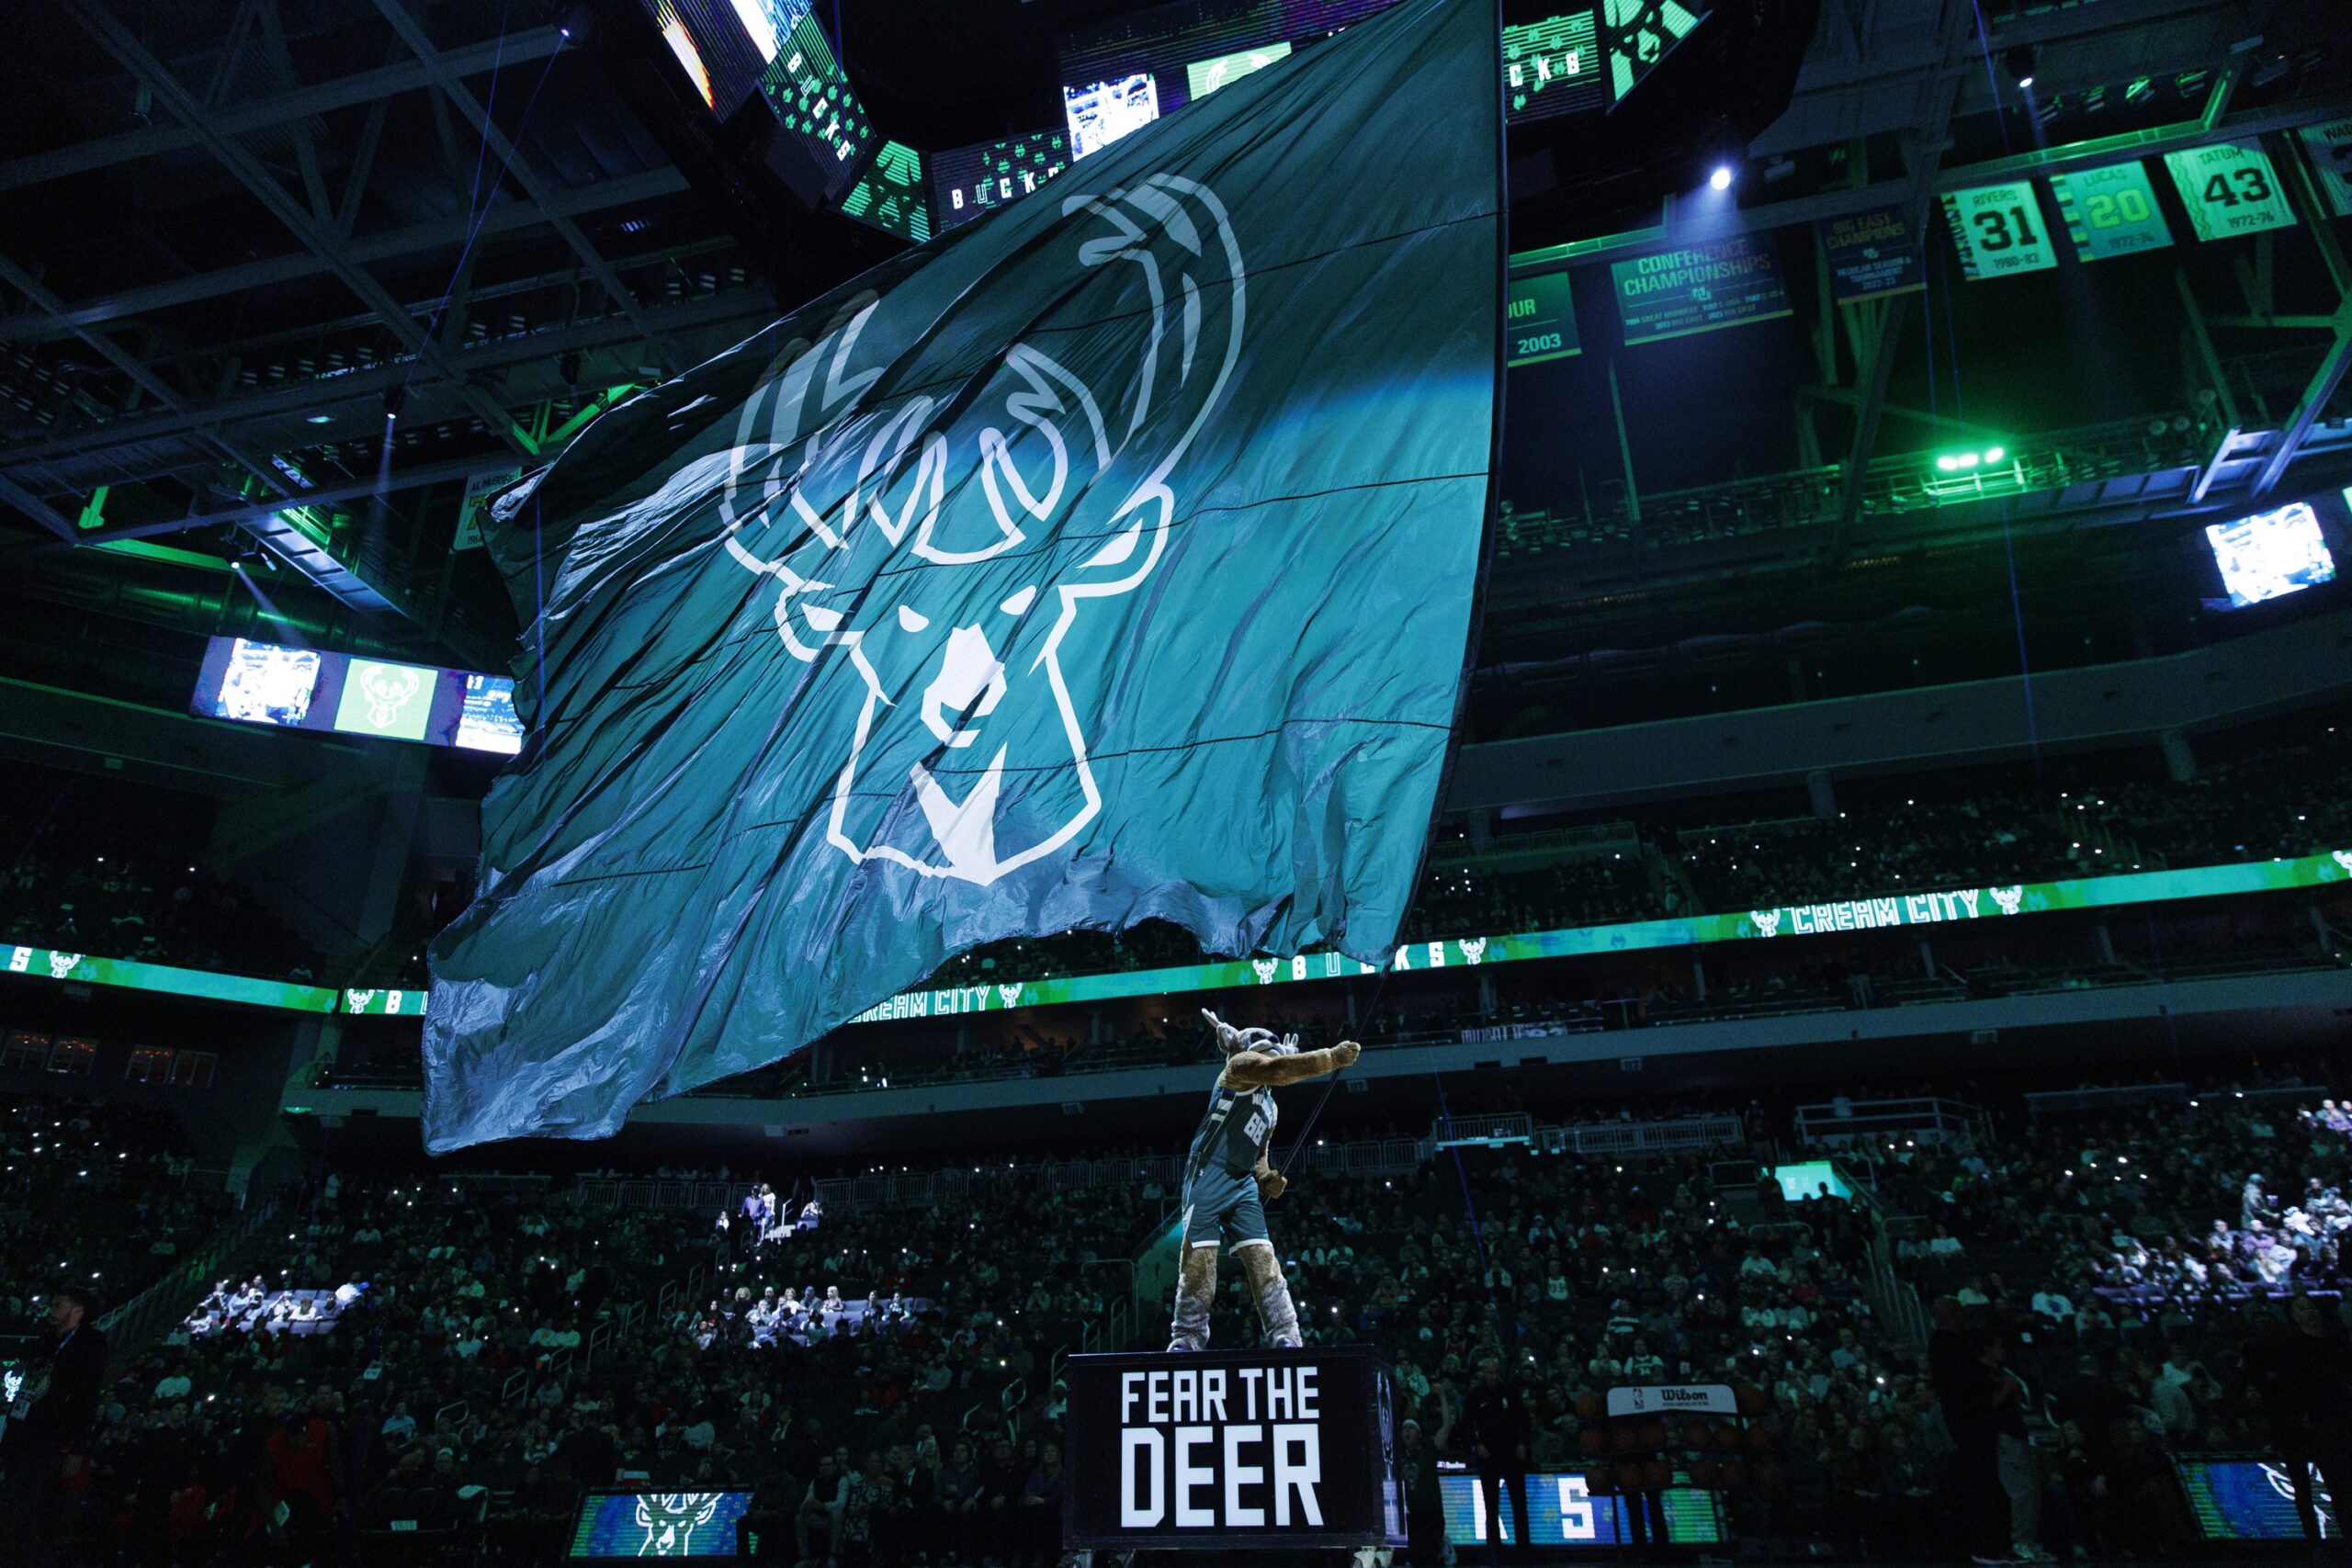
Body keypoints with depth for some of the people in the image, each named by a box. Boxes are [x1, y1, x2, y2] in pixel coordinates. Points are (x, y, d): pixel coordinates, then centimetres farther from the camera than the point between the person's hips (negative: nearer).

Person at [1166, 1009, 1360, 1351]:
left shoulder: (1269, 1105, 25)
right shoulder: (1240, 1065, 2)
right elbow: (1278, 1069, -18)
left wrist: (1266, 1178, 6)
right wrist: (1333, 1057, -18)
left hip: (1243, 1183, 8)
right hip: (1209, 1174, -7)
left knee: (1262, 1258, -3)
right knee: (1200, 1256, -9)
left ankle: (1284, 1335, -6)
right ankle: (1187, 1336, -1)